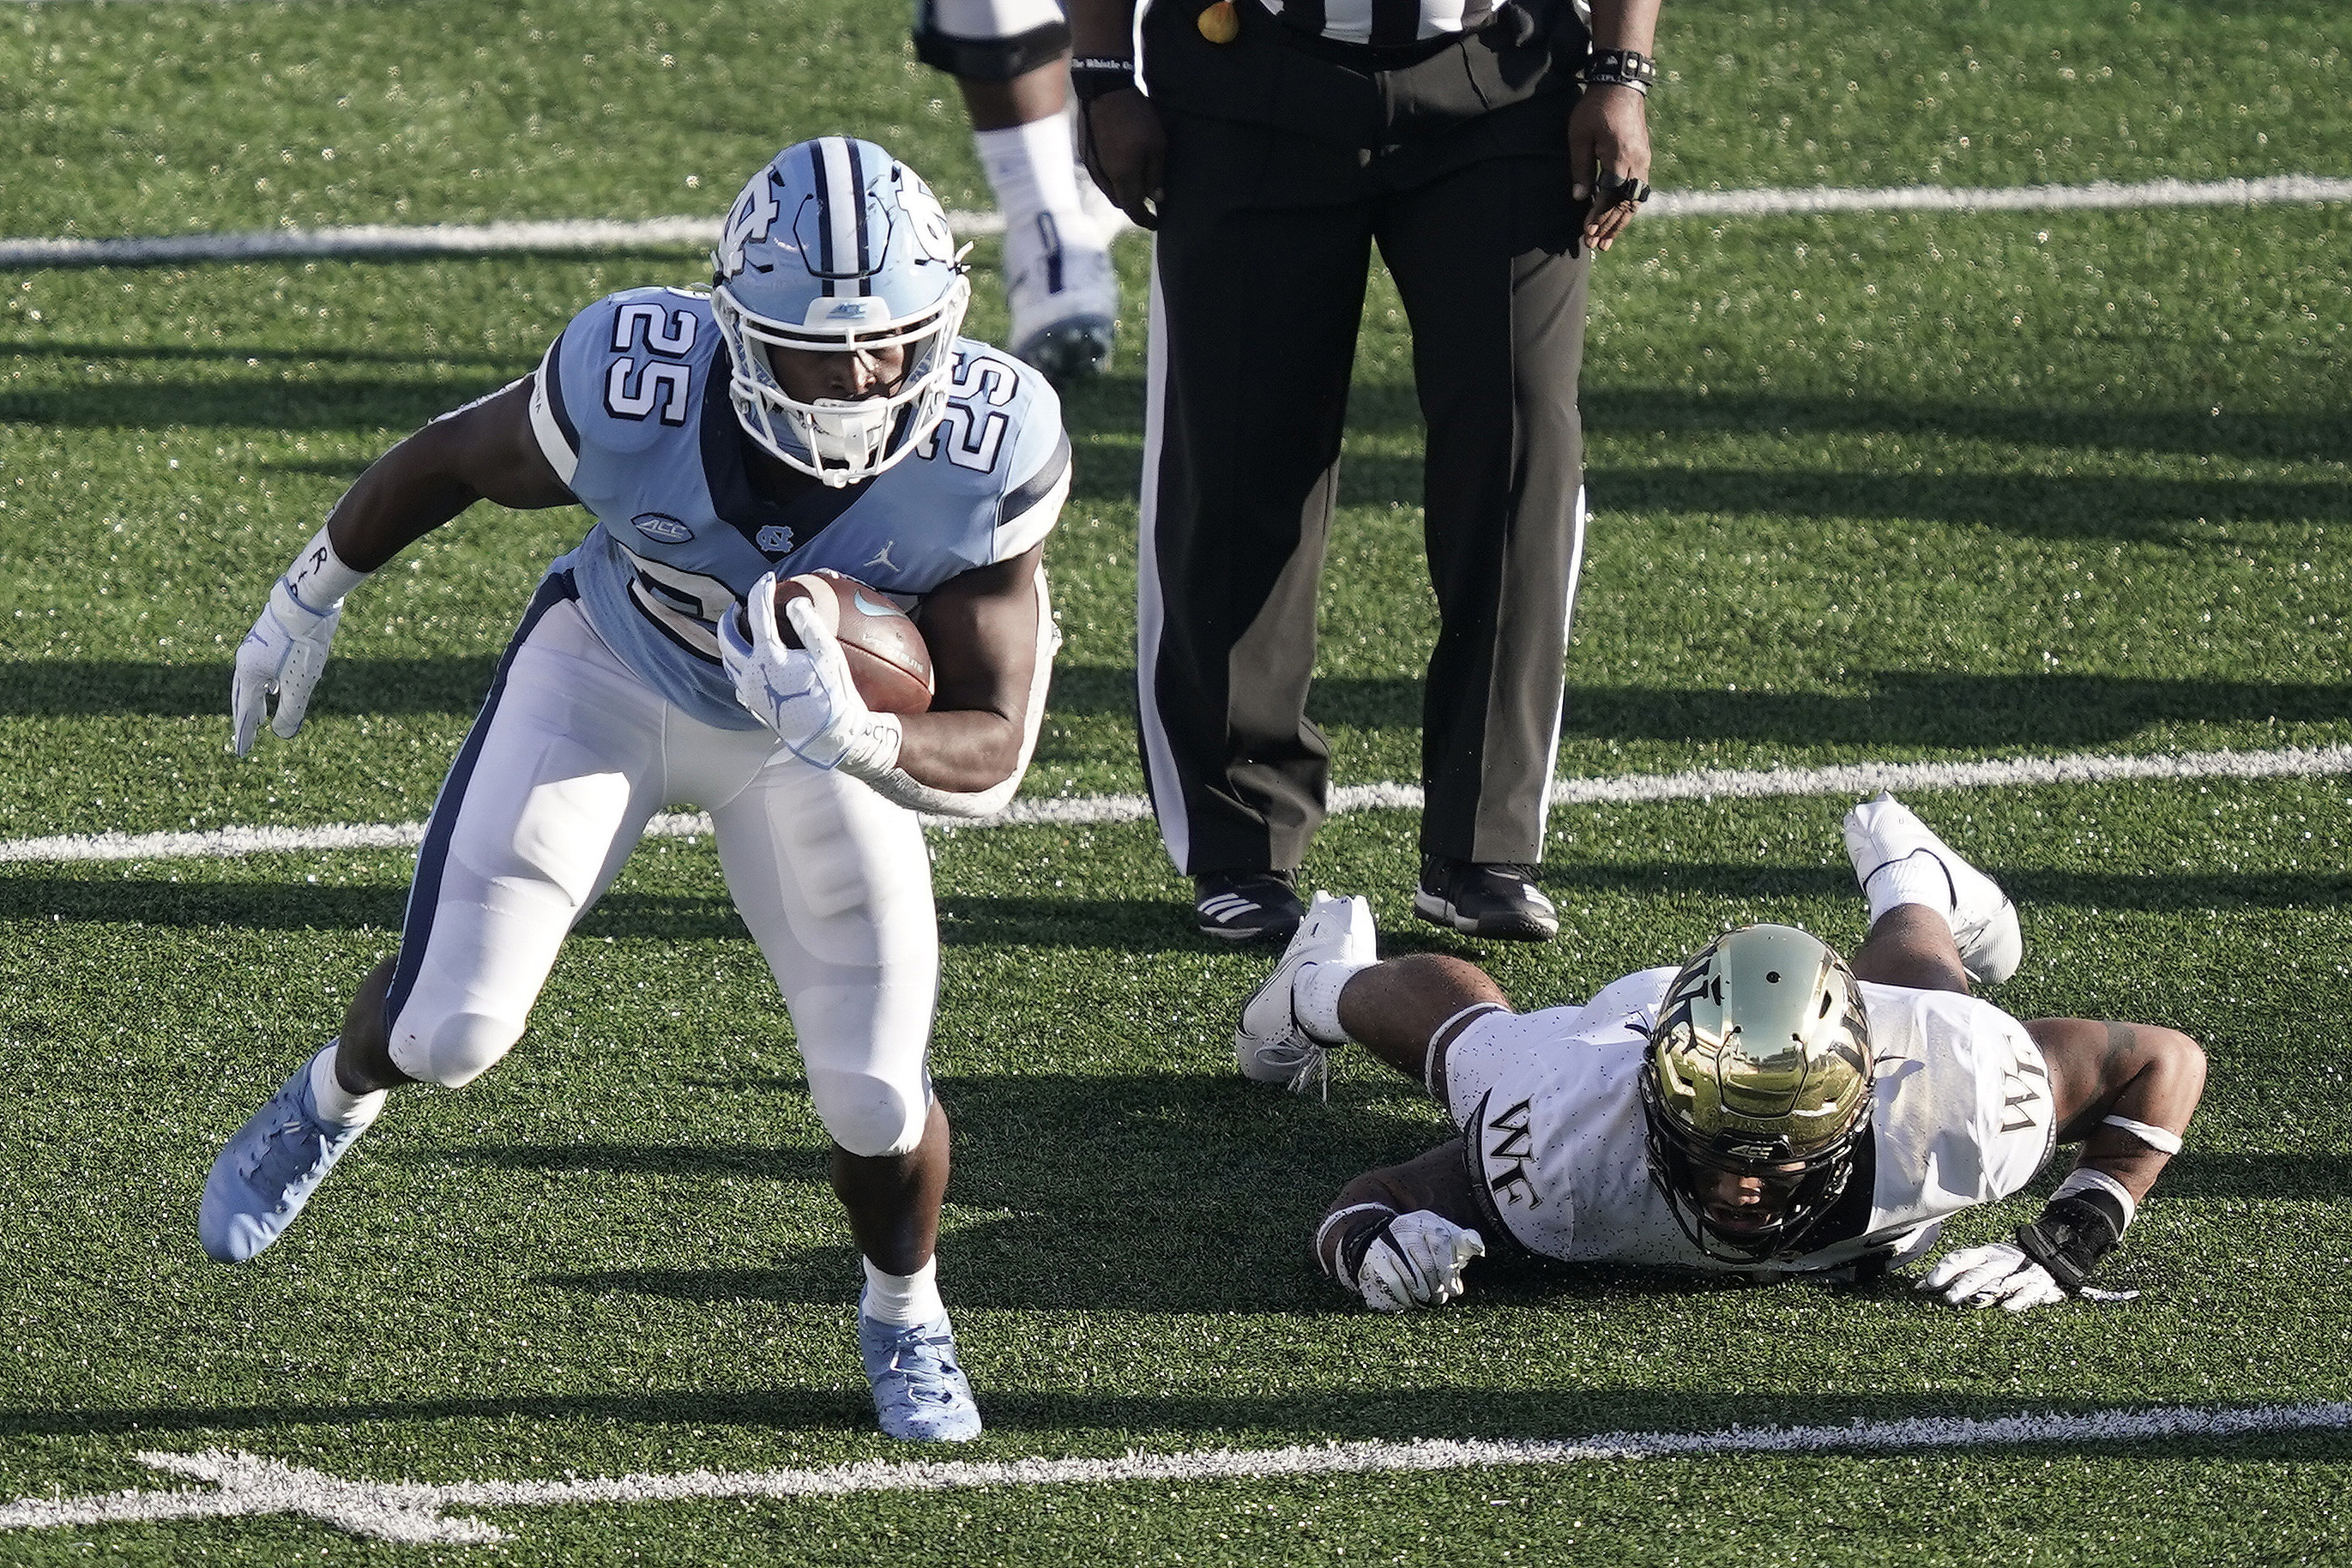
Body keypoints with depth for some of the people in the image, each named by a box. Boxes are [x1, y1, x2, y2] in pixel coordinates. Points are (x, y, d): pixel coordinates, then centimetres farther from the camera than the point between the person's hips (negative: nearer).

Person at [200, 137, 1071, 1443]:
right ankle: (334, 1098, 30)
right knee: (449, 1030, -10)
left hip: (821, 721, 1)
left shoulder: (983, 454, -33)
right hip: (605, 680, -1)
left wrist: (859, 741, -49)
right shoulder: (633, 389, -35)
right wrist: (309, 597, 4)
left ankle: (903, 1319, 27)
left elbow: (991, 751, -27)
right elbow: (455, 458, -11)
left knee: (875, 1098, -8)